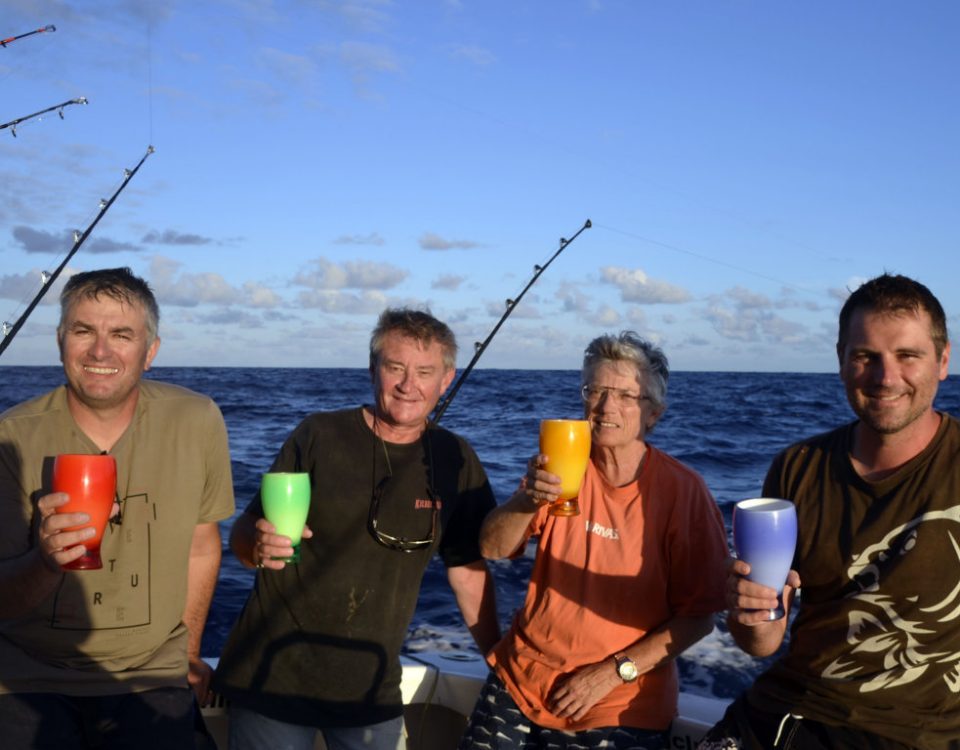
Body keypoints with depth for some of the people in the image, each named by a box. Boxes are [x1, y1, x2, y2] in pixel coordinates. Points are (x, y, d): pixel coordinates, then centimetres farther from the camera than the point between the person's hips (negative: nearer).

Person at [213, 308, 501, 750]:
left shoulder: (455, 460, 1)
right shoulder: (318, 436, -7)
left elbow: (468, 568, 7)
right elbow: (242, 534, -3)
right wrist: (259, 544, -25)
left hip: (372, 691, 2)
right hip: (274, 676, -2)